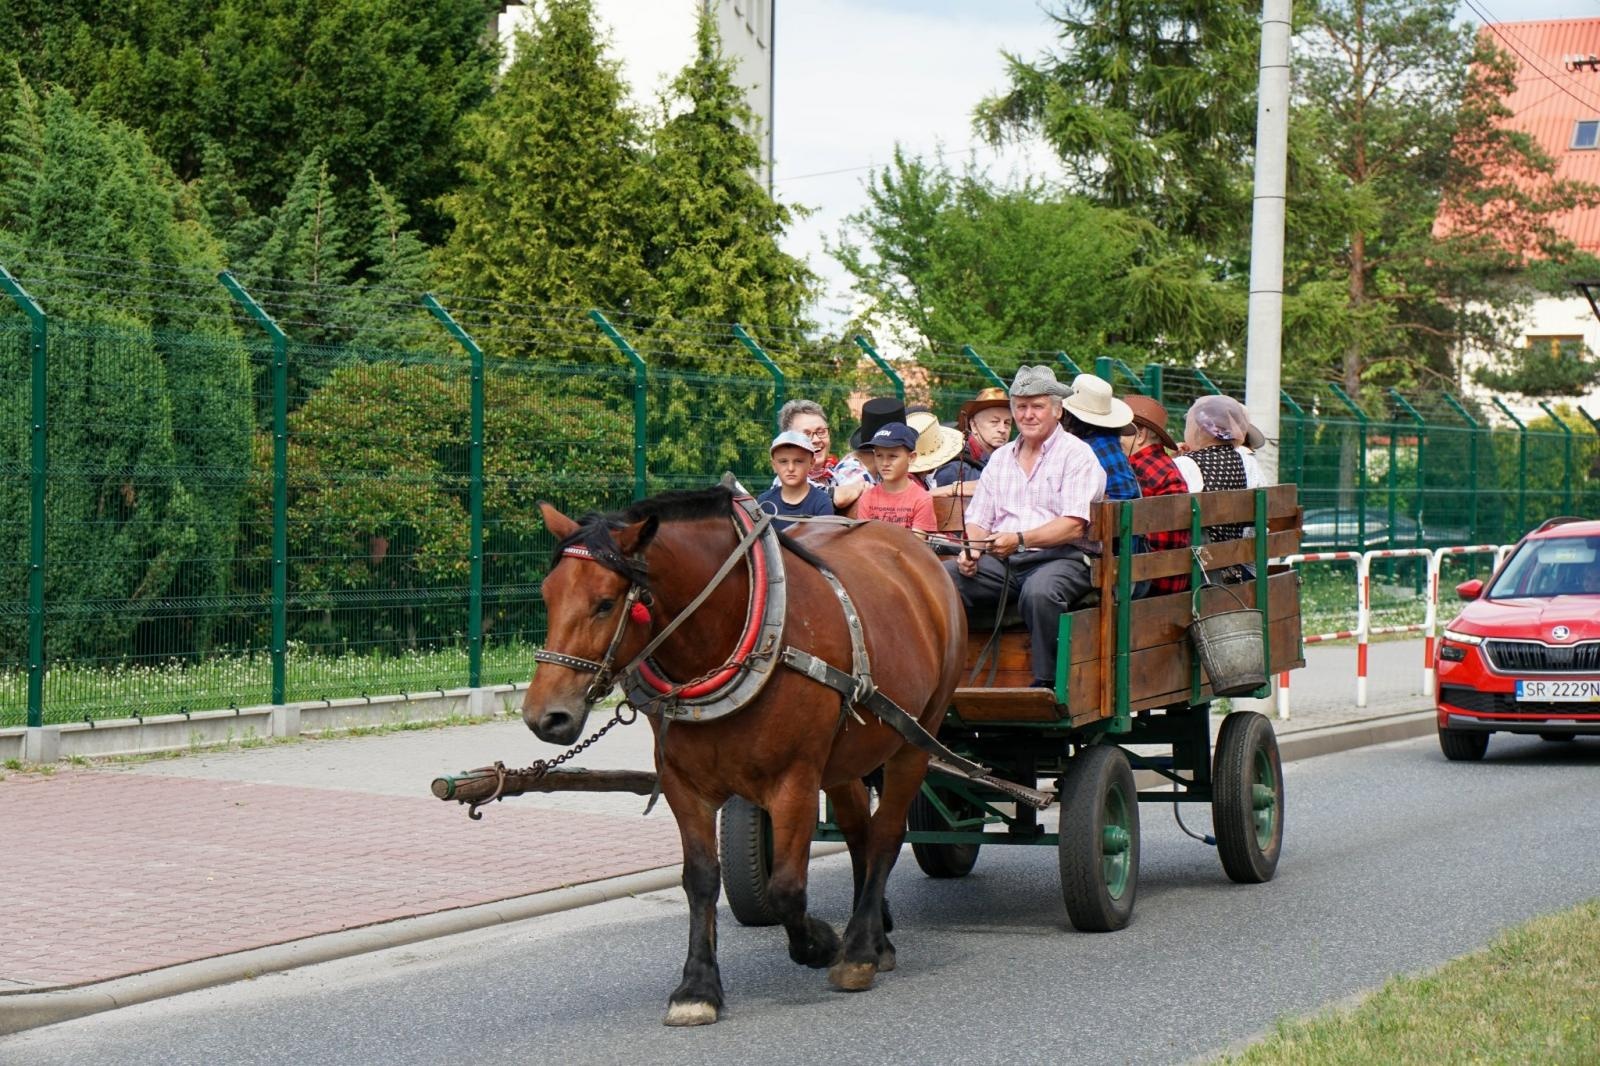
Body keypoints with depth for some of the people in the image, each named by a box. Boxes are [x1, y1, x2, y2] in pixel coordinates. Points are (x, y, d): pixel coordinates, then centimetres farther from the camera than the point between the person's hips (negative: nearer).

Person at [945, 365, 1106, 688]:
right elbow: (978, 519, 19)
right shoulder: (1000, 457, 22)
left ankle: (1047, 684, -27)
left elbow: (1074, 526, -11)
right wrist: (973, 550, -5)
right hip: (1001, 561, 5)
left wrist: (1020, 539, -23)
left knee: (1039, 591, -39)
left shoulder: (1077, 454, 2)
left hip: (1061, 557, -5)